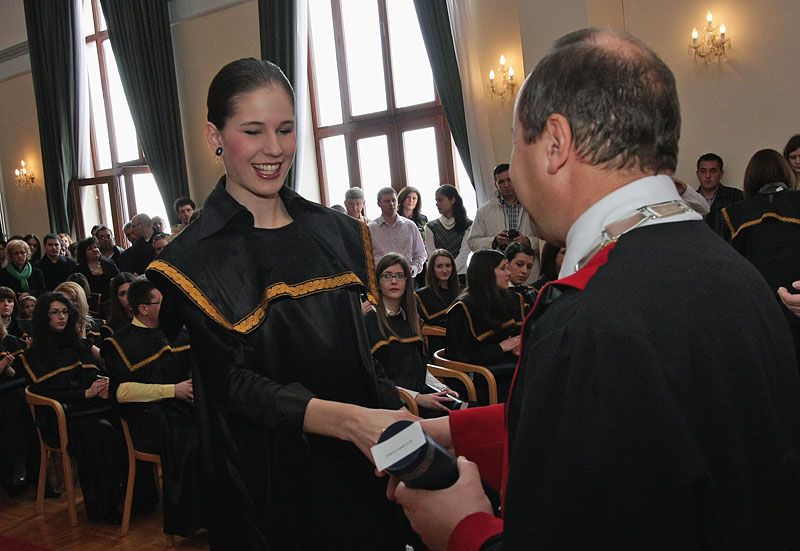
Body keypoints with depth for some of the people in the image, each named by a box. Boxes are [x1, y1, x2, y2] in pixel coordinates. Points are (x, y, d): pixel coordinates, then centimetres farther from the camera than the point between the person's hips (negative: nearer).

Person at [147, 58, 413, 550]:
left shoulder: (339, 234, 3)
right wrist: (348, 420, -34)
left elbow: (363, 356, 7)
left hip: (363, 480, 4)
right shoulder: (194, 262, -11)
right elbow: (238, 386, -19)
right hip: (271, 496, -4)